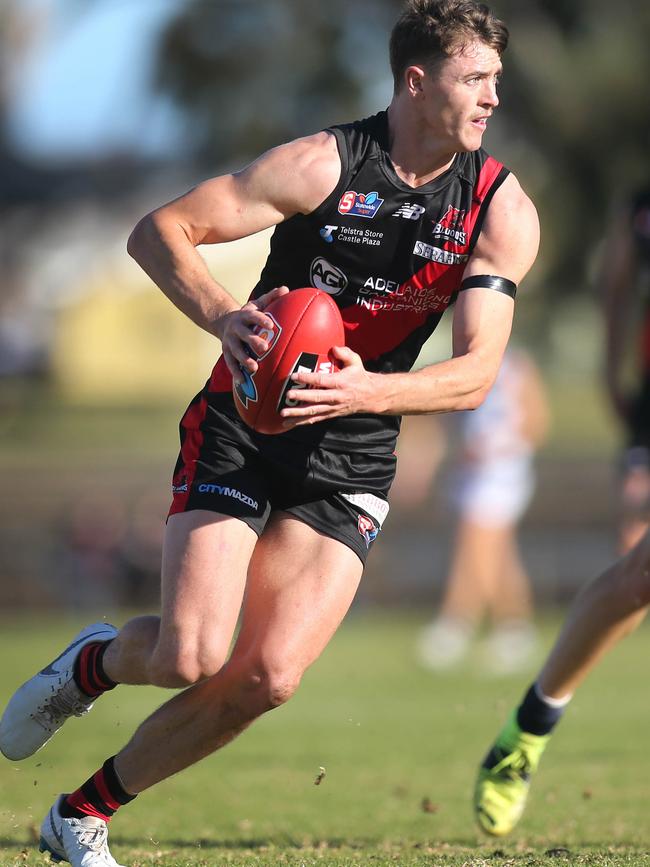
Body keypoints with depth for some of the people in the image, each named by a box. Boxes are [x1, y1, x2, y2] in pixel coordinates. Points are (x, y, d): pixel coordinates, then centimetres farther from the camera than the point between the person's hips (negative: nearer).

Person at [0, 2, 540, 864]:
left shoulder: (502, 210, -6)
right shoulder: (323, 164, -14)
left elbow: (477, 371, -12)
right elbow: (157, 231, -12)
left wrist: (367, 390, -31)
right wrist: (224, 318, -30)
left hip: (351, 457, 3)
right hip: (242, 427, -3)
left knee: (266, 679, -12)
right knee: (190, 658, -19)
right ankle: (93, 662, 19)